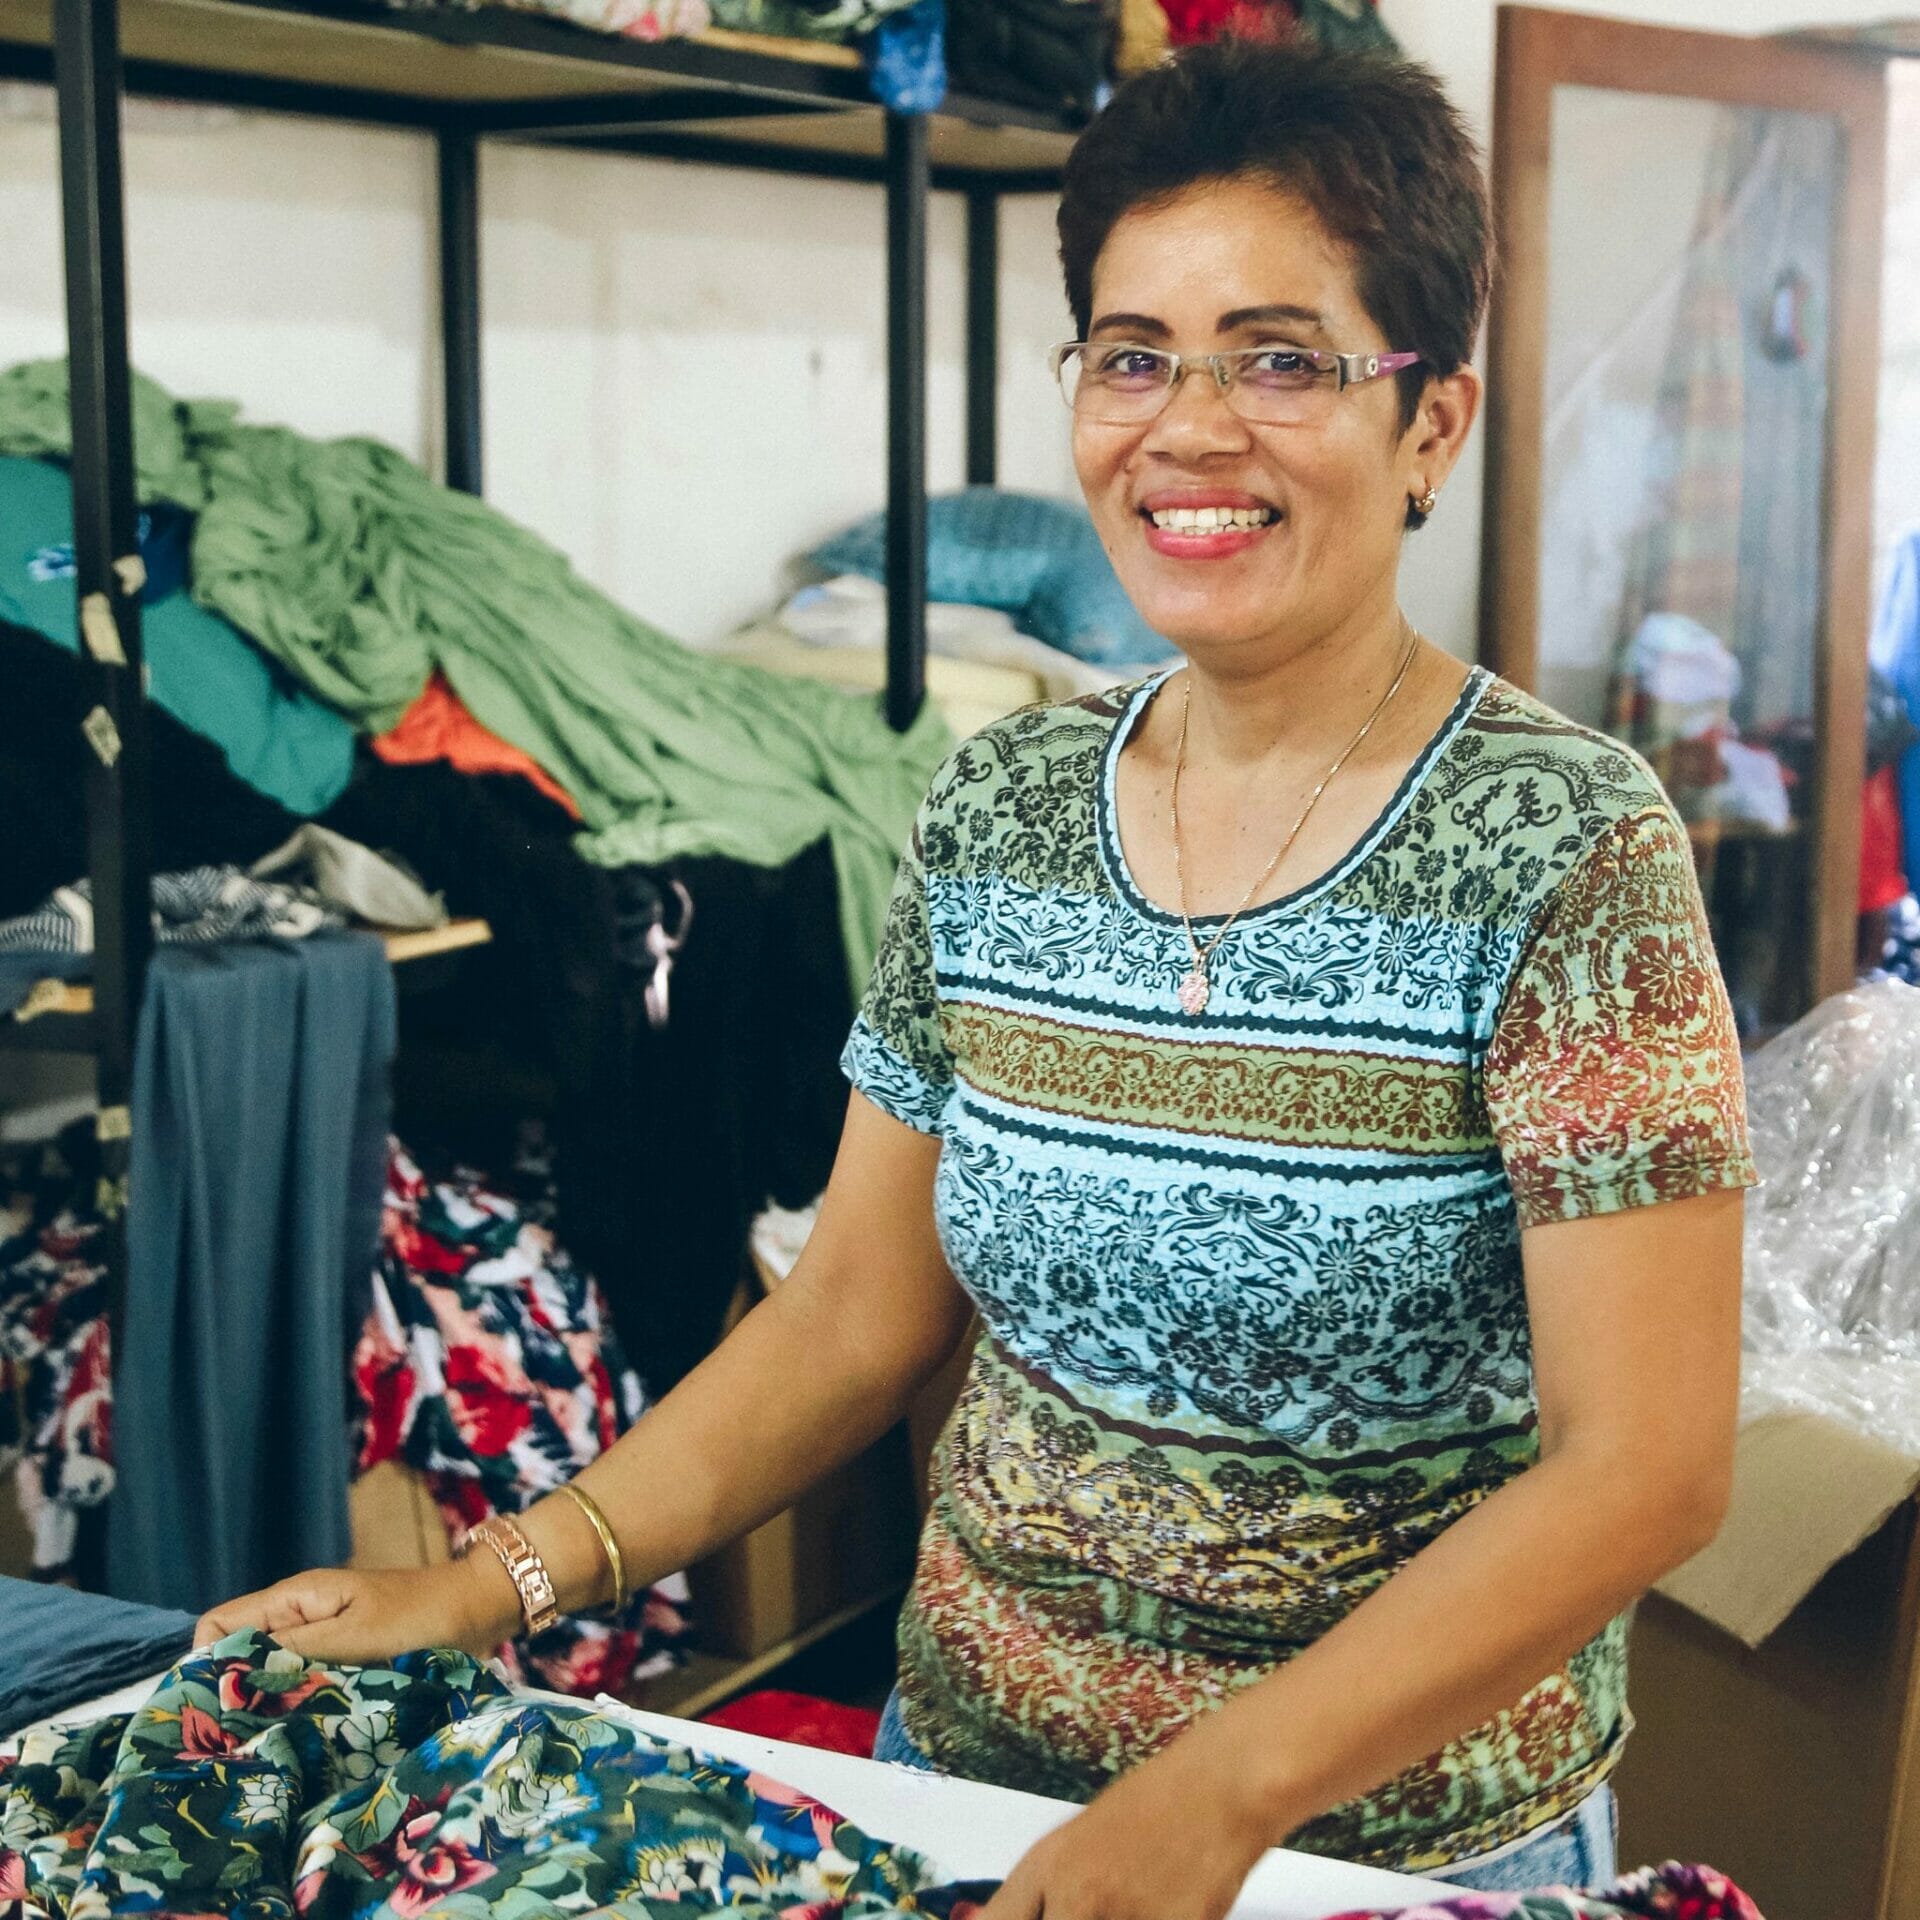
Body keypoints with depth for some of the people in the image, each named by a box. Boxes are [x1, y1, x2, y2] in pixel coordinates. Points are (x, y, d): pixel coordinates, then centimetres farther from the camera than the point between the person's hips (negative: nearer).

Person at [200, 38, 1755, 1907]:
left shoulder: (1564, 852, -17)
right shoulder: (991, 811, -2)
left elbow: (1639, 1470, -20)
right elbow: (856, 1312, 3)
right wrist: (492, 1582, -7)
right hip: (958, 1763, 5)